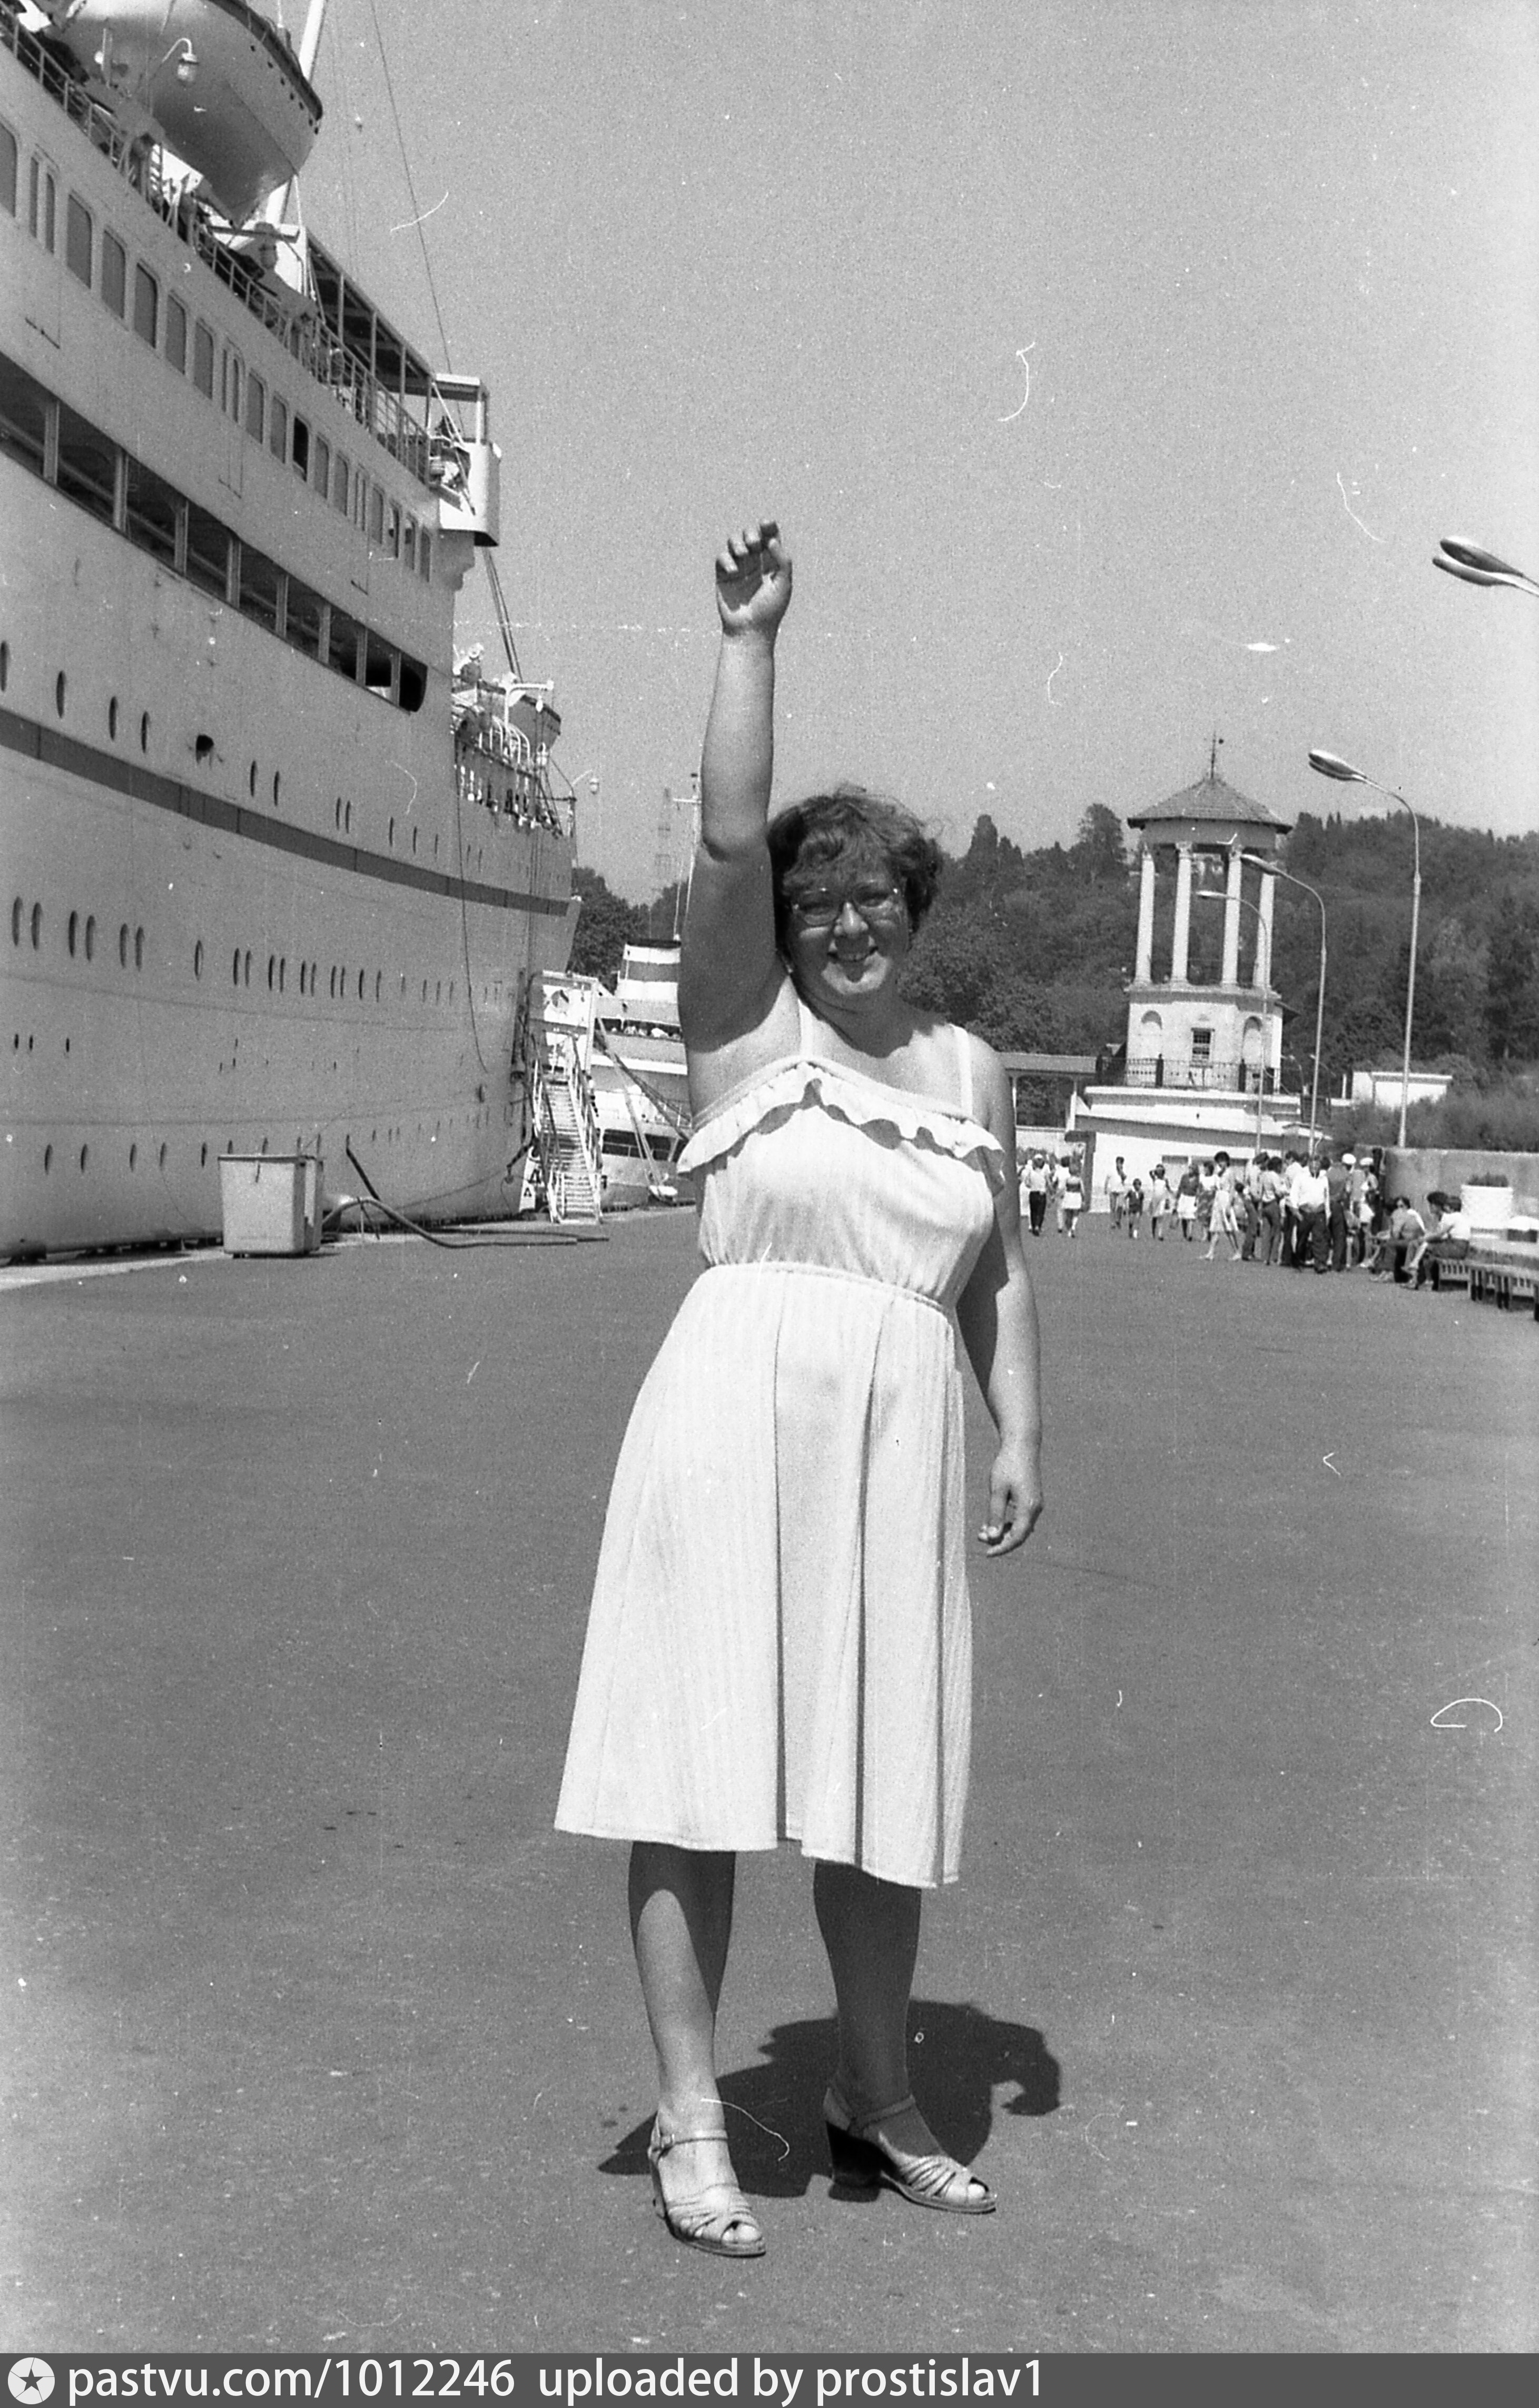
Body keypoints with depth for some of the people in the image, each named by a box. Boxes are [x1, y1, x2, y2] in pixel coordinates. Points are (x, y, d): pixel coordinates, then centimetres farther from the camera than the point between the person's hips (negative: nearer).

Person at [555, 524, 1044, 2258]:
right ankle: (691, 2118, 10)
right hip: (736, 1412, -4)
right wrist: (750, 638, -10)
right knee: (705, 1765, -1)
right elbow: (728, 831, -10)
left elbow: (998, 1272, 15)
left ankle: (874, 2096, 27)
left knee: (883, 1773, 11)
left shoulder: (969, 1068, 12)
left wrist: (1023, 1438, 8)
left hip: (899, 1438, 4)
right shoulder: (744, 1022, 2)